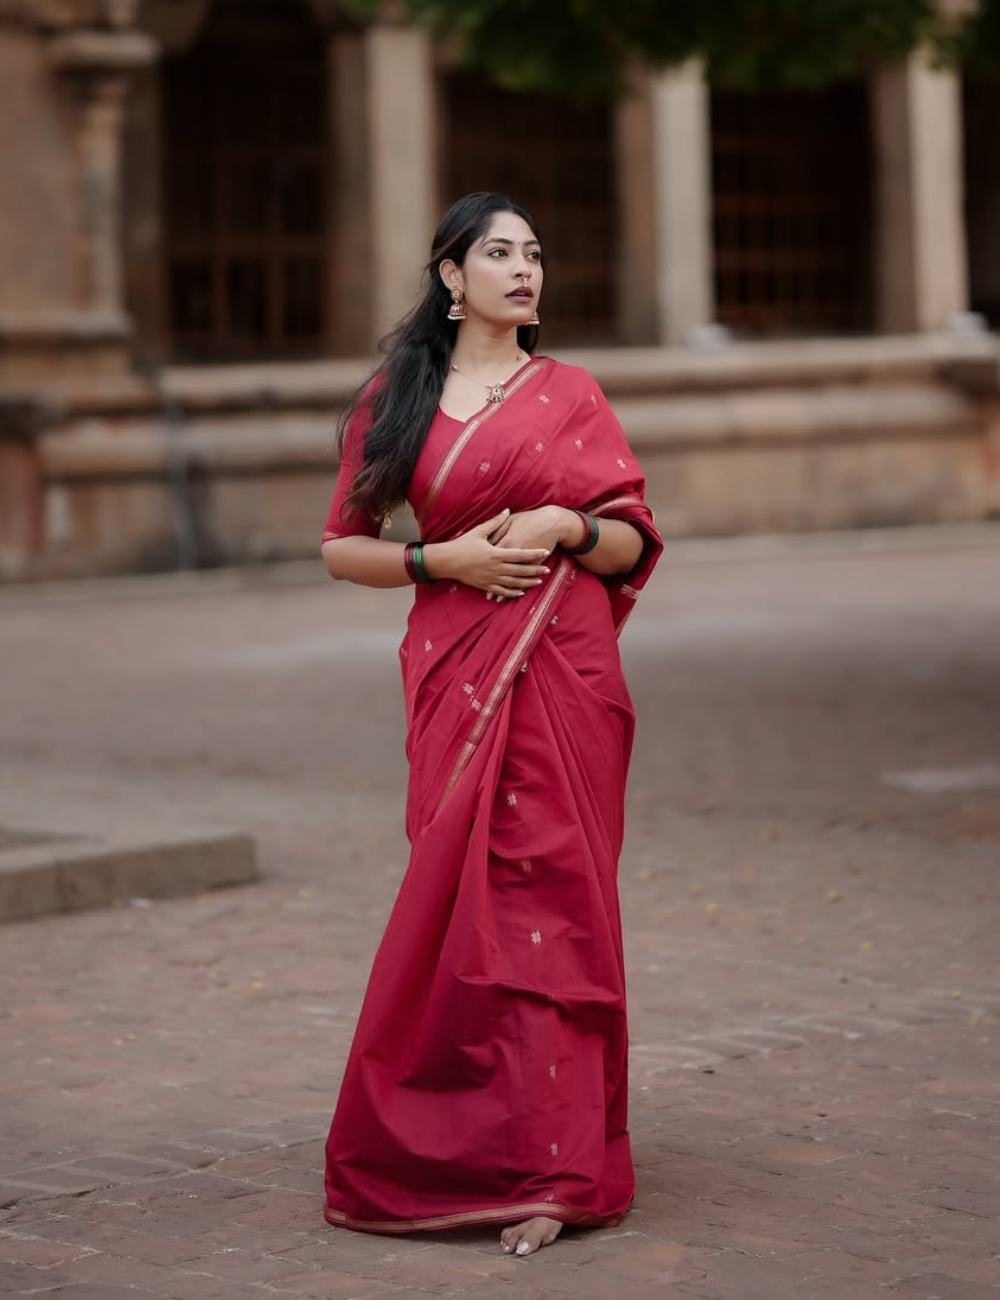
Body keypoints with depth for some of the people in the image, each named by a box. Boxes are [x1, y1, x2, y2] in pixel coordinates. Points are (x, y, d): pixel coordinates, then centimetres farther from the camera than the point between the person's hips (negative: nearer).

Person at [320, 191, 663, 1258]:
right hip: (454, 674, 1)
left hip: (561, 670, -1)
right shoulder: (393, 400, 9)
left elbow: (634, 544, 9)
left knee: (548, 891, -5)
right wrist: (442, 557, -7)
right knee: (463, 899, -1)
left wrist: (566, 526, -11)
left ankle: (551, 1167, -3)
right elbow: (342, 547, 9)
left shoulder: (567, 395, 8)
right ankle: (464, 1145, 11)